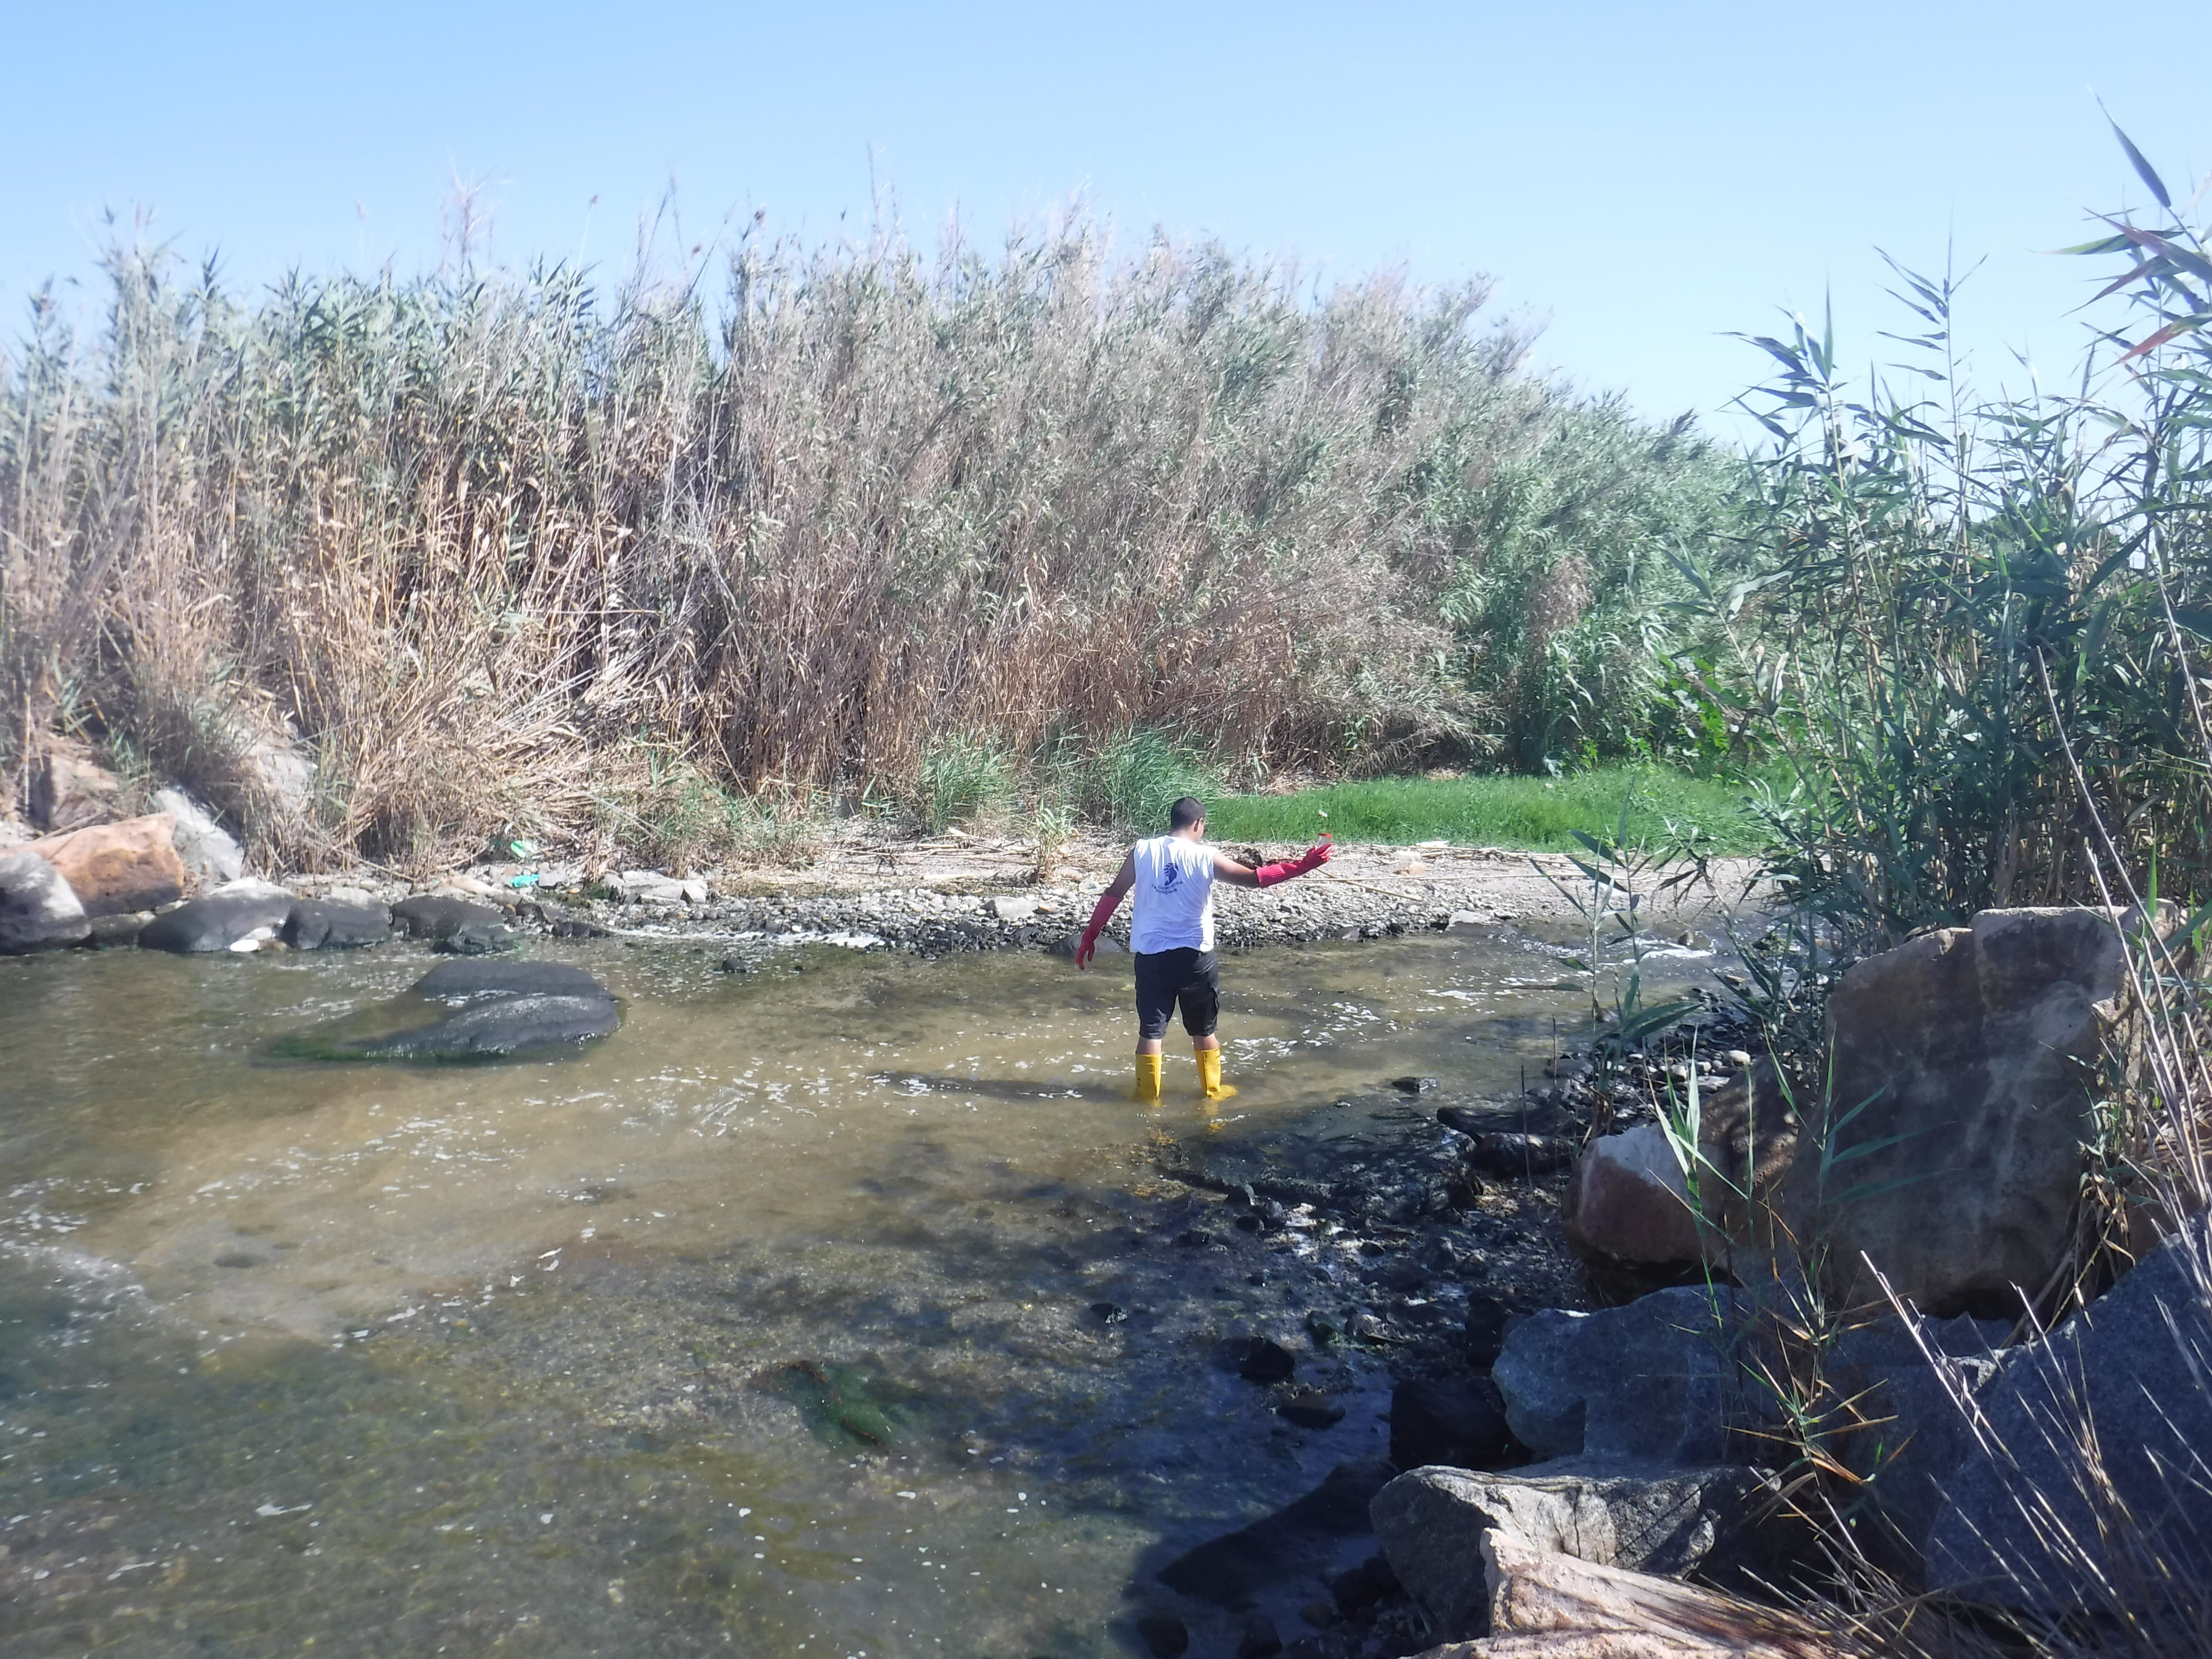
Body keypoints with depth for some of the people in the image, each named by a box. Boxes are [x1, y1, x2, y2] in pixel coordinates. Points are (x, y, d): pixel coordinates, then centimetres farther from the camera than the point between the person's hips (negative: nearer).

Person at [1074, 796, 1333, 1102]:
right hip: (1193, 956, -1)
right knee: (1203, 1029, 15)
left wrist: (1089, 937, 10)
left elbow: (1112, 896, 2)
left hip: (1150, 955, 2)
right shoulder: (1204, 857, -8)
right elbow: (1255, 878, -6)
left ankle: (1148, 1095, 14)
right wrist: (1303, 865, -1)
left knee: (1150, 1030, 9)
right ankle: (1212, 1091, 26)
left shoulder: (1142, 852, -1)